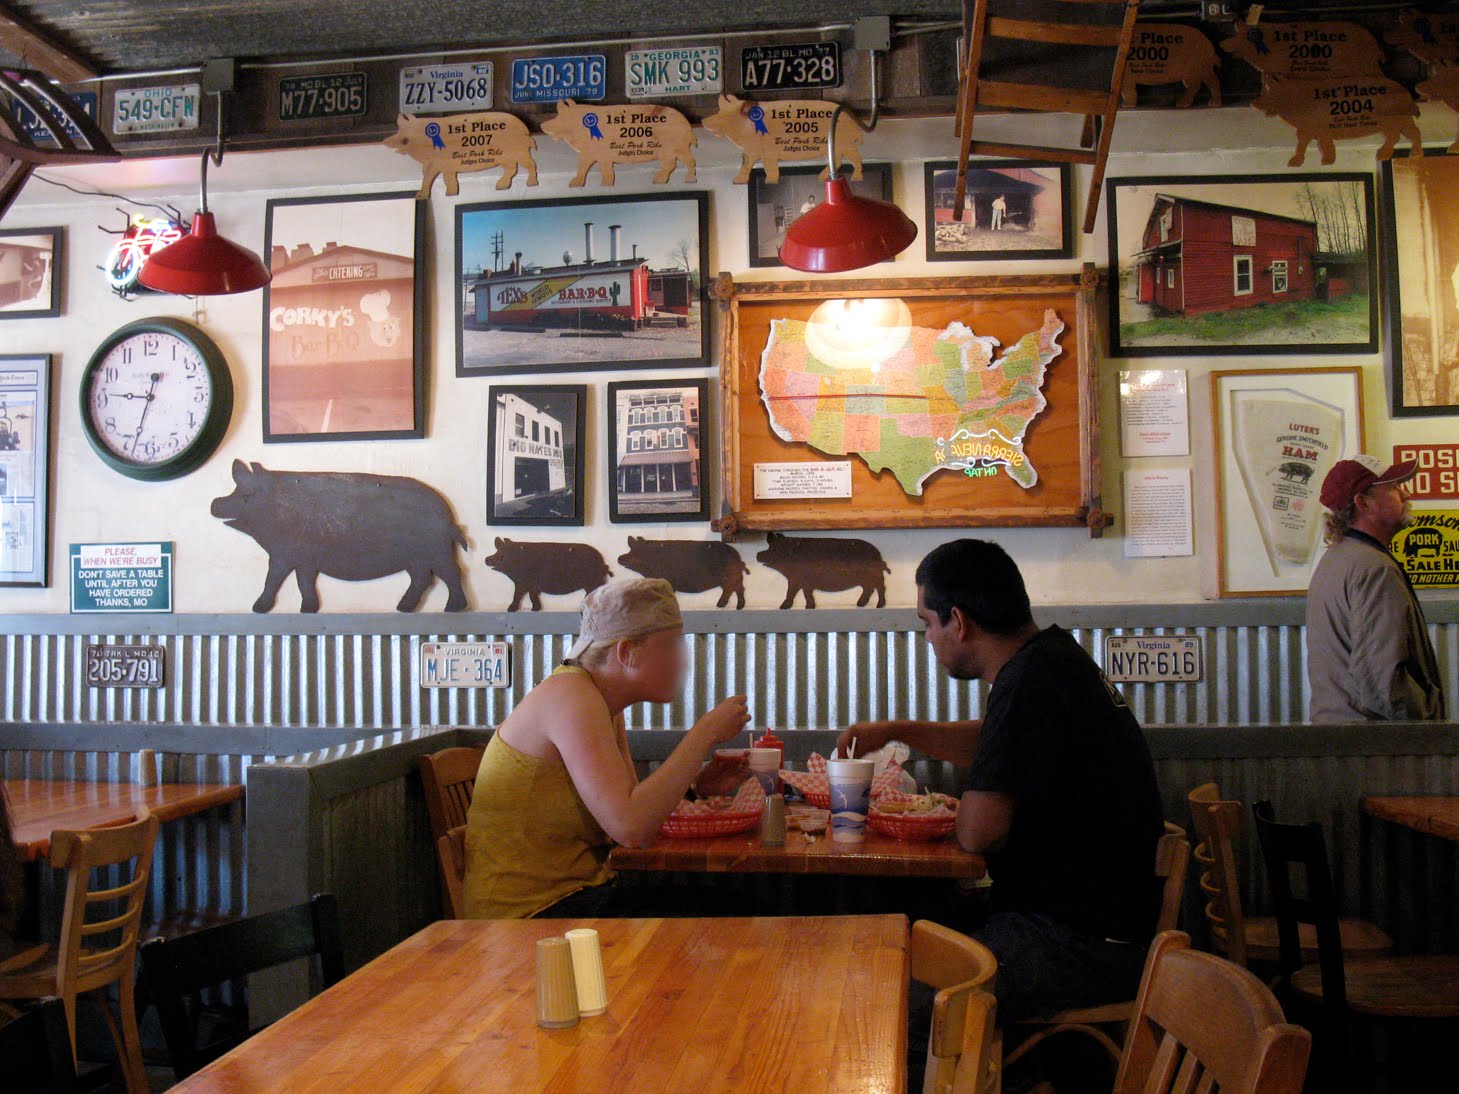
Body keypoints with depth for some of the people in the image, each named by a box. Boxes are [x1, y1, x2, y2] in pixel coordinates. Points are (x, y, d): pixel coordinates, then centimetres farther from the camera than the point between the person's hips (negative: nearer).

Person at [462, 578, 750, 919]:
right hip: (531, 914, -9)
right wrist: (705, 734, -22)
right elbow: (630, 826, -29)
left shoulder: (606, 705, 10)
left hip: (581, 892, 9)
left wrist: (696, 786, -7)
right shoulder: (570, 697, -19)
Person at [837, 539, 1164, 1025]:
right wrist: (895, 730, 26)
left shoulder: (1030, 682, -22)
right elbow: (990, 742, 30)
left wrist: (961, 811, 0)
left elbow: (977, 832, -23)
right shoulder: (1055, 655, 10)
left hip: (1085, 946, -10)